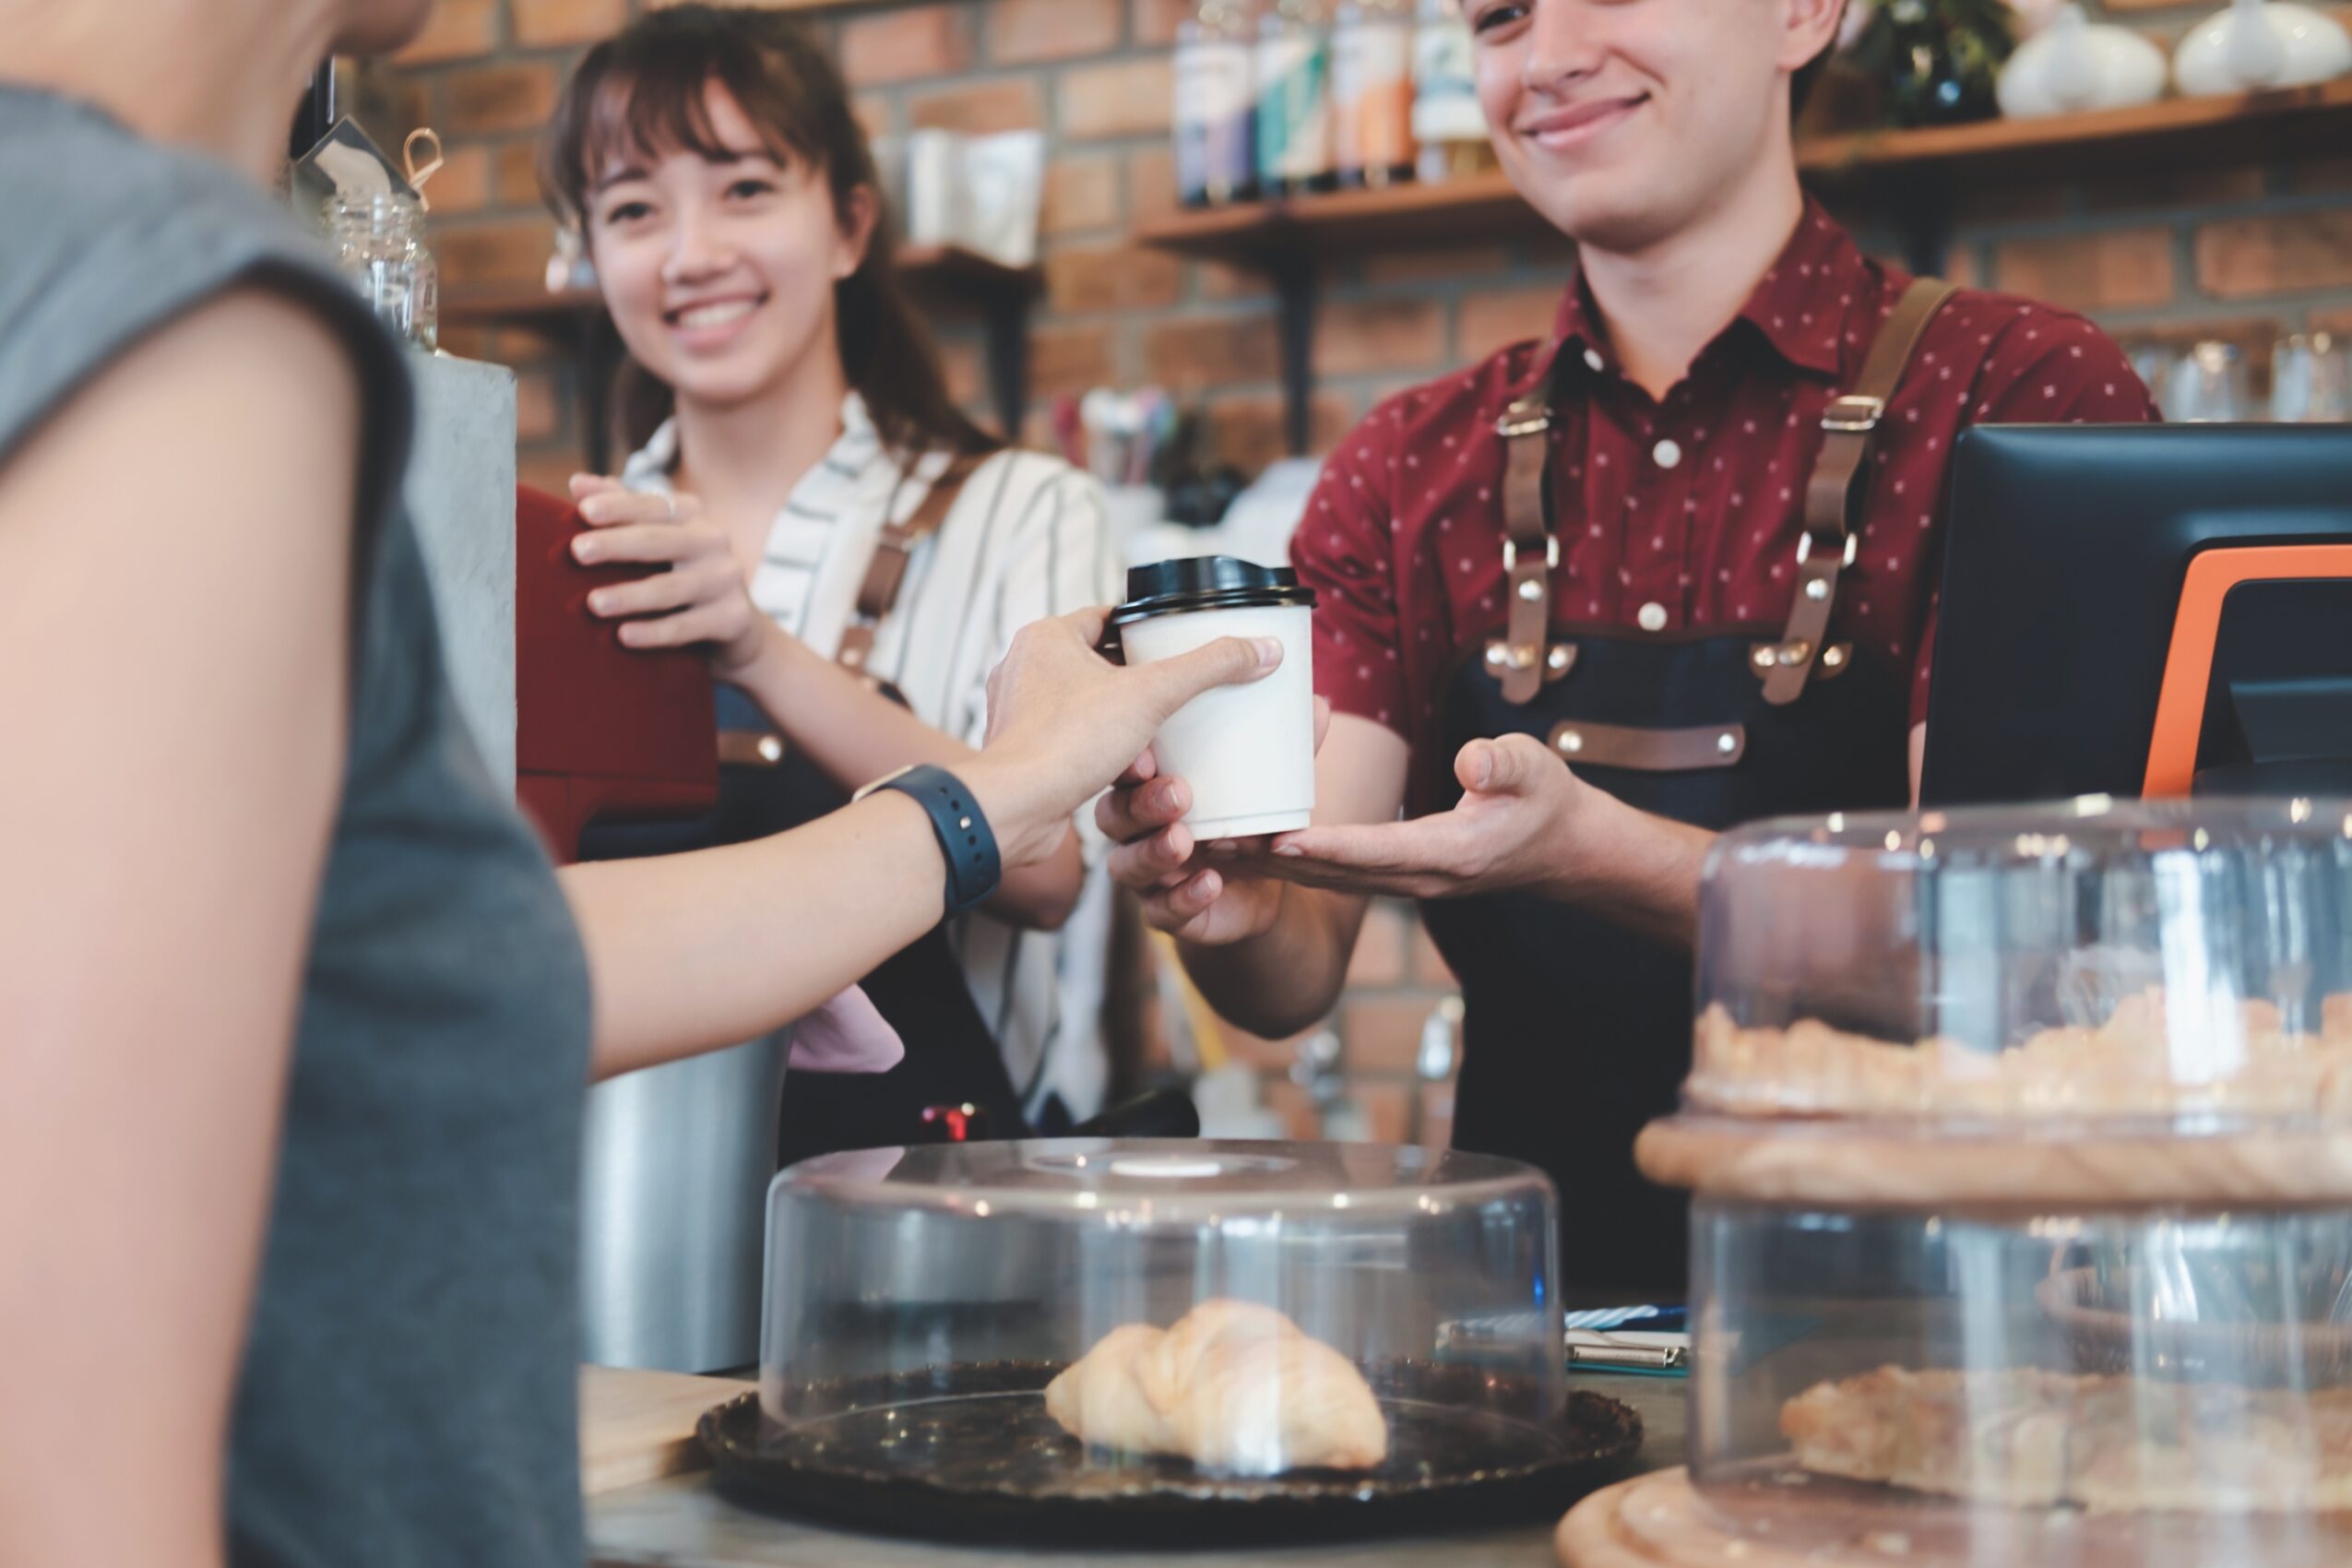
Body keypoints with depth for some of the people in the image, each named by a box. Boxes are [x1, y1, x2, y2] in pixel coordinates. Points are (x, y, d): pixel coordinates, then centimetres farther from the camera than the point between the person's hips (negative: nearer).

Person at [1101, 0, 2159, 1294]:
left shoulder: (2021, 395, -3)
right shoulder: (1405, 476, 7)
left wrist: (1588, 851, -28)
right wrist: (1233, 913, -23)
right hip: (1534, 1305, 3)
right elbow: (1299, 976, -1)